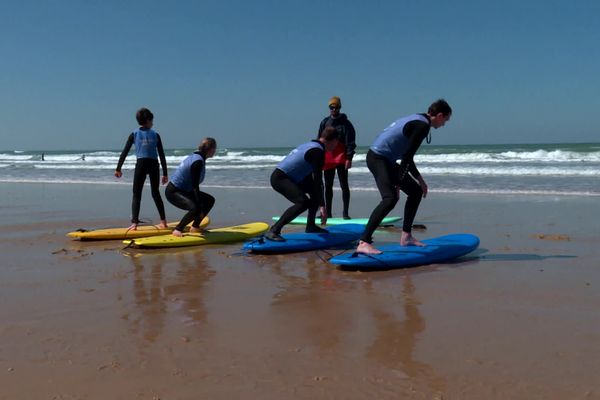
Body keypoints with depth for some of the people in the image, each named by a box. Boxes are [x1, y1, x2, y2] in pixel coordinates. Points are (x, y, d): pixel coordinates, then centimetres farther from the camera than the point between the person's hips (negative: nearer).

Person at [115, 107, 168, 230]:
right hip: (154, 165, 2)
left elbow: (124, 153, 2)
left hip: (141, 164, -1)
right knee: (155, 193, 16)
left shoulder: (134, 135, 4)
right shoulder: (155, 135, 6)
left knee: (136, 194, 2)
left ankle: (134, 223, -11)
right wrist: (165, 173, 8)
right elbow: (162, 155, 4)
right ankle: (163, 221, 18)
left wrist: (118, 168, 9)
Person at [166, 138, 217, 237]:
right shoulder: (198, 162, -22)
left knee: (210, 200, 13)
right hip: (173, 192, -11)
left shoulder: (196, 157, 8)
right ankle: (178, 230, -16)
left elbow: (194, 184, 18)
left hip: (184, 190, 11)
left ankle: (195, 227, 20)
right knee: (195, 208, -33)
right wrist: (200, 208, -23)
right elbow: (195, 186, -25)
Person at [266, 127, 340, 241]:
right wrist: (322, 207, -20)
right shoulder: (318, 152, -14)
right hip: (279, 179, -11)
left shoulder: (311, 145, 17)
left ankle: (311, 226, 28)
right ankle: (273, 231, -26)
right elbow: (317, 180, -20)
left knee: (315, 190, 21)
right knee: (303, 202, -28)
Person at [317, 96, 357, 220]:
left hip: (341, 159, -4)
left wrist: (349, 158, -14)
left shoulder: (346, 123, -2)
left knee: (344, 185, -3)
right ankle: (328, 212, 16)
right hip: (327, 159, 4)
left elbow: (350, 142, -7)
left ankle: (345, 213, -1)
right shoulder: (324, 122, 9)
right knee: (328, 186, 9)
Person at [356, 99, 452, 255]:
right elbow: (407, 157, -19)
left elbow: (407, 156, 24)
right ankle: (363, 243, -32)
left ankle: (406, 236, 22)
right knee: (390, 198, -27)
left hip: (387, 160, 11)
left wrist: (419, 179, 26)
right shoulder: (422, 125, -14)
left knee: (416, 191, 16)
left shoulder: (417, 120, 18)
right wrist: (398, 183, -17)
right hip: (377, 158, -11)